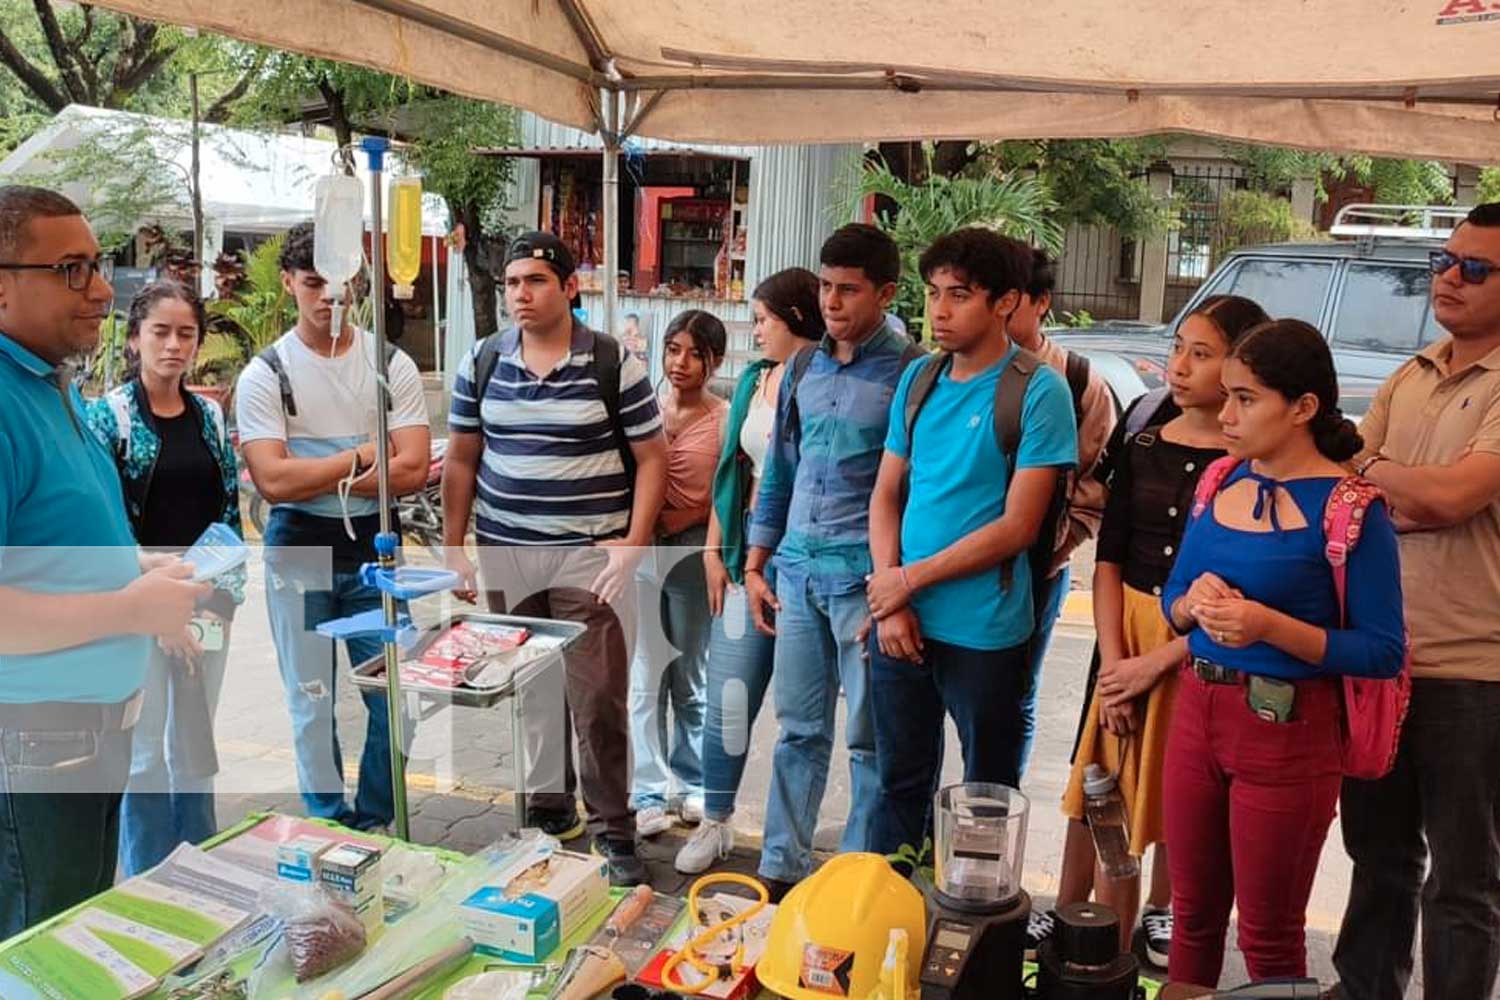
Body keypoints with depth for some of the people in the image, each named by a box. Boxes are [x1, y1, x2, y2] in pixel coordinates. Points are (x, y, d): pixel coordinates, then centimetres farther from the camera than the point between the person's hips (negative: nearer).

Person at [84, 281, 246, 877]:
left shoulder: (211, 416, 7)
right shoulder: (109, 415, -6)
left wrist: (228, 595, 1)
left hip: (207, 599, 4)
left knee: (195, 748, 13)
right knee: (146, 754, 2)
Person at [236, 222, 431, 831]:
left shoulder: (392, 364, 0)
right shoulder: (265, 374, -3)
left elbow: (412, 470, -10)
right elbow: (273, 480, -14)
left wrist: (313, 477, -12)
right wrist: (363, 456, -10)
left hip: (374, 547, 1)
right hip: (299, 553, -1)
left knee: (392, 695, 4)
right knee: (312, 701, 9)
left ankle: (376, 826, 24)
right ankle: (328, 828, 25)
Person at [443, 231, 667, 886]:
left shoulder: (614, 364, -4)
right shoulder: (482, 363, 6)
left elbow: (651, 458, -2)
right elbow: (462, 460, 12)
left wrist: (632, 546, -10)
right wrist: (454, 548, 7)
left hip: (590, 558, -3)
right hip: (504, 558, 4)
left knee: (598, 698, -3)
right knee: (529, 690, 12)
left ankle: (612, 829, 10)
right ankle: (547, 807, 29)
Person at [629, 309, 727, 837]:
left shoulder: (724, 421, -3)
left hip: (694, 554, -1)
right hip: (642, 550, 1)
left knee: (692, 678, 12)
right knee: (644, 677, 2)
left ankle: (691, 783, 28)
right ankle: (648, 792, 12)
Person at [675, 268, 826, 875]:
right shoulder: (754, 380, 11)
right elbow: (731, 468, 14)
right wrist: (714, 551, 8)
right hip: (748, 555, 5)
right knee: (728, 698, 6)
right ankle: (715, 823, 22)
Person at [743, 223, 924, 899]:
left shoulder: (909, 373, -7)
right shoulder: (802, 368, 11)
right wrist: (756, 565, 14)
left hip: (864, 578, -5)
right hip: (797, 571, 5)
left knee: (868, 740, 6)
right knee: (798, 729, 14)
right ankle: (780, 867, 26)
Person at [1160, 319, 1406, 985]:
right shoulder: (1221, 480, 5)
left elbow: (1384, 652, -14)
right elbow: (1170, 603, 12)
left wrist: (1268, 625, -25)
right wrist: (1193, 602, -11)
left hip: (1286, 733, -5)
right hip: (1196, 711, 6)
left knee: (1269, 940, 12)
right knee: (1192, 916, 18)